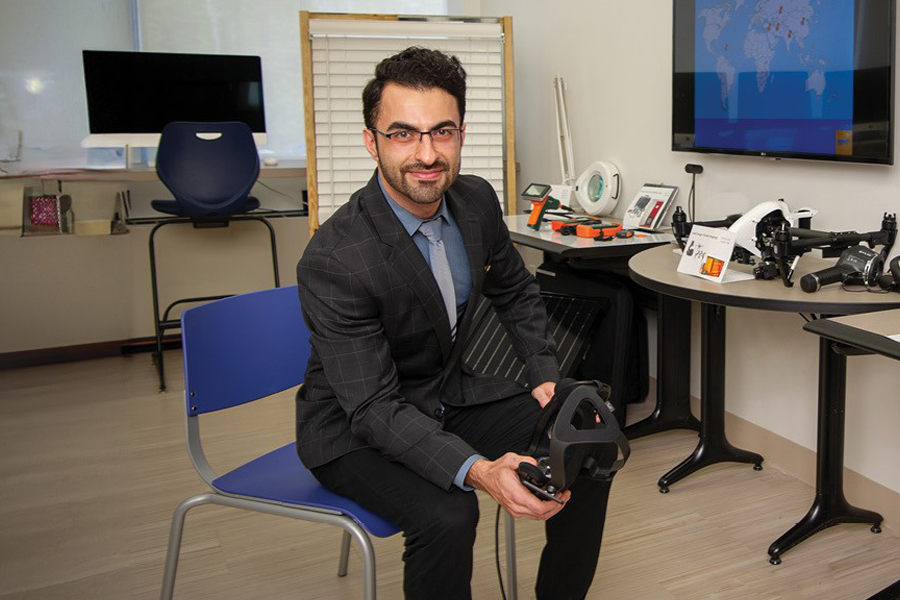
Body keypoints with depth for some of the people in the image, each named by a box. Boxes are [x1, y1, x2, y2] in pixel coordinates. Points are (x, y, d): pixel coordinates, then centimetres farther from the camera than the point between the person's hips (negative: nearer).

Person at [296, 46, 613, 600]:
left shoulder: (477, 201, -8)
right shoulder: (334, 261, -29)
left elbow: (515, 291, 10)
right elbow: (374, 407, -29)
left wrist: (547, 378, -4)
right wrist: (478, 471, -42)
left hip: (451, 396, 7)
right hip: (355, 430, -6)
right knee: (447, 515, -32)